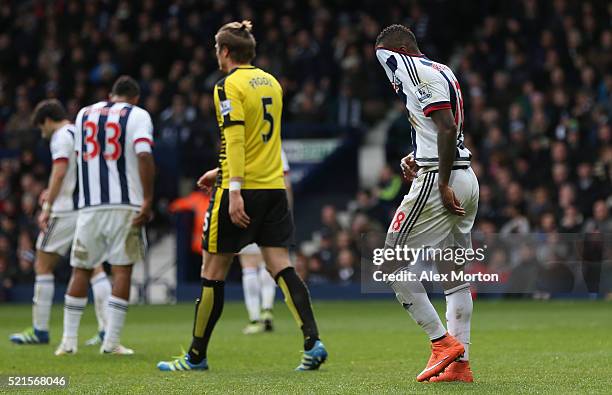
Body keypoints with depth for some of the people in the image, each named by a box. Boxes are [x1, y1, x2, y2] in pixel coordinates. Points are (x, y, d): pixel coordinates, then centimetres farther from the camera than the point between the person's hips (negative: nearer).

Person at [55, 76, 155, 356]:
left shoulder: (84, 114, 15)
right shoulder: (137, 115, 0)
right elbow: (144, 156, -13)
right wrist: (148, 201, -13)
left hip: (89, 205, 4)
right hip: (125, 204, -3)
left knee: (81, 271, 10)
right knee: (122, 271, 1)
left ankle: (69, 341, 9)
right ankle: (111, 342, -3)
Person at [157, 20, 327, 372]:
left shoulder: (229, 86, -8)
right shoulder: (271, 83, 14)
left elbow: (235, 139, -18)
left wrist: (234, 190, -22)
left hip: (241, 189, -7)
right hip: (274, 186, 7)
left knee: (213, 272, 3)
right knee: (282, 267, 3)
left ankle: (197, 356, 11)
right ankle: (313, 342, -14)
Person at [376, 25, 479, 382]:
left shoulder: (418, 72, -11)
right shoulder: (442, 71, 18)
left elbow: (447, 128, -20)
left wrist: (442, 185, -21)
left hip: (439, 180, -10)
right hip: (466, 179, 10)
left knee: (393, 263, -1)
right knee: (456, 275, 10)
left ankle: (443, 342, -4)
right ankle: (460, 363, 9)